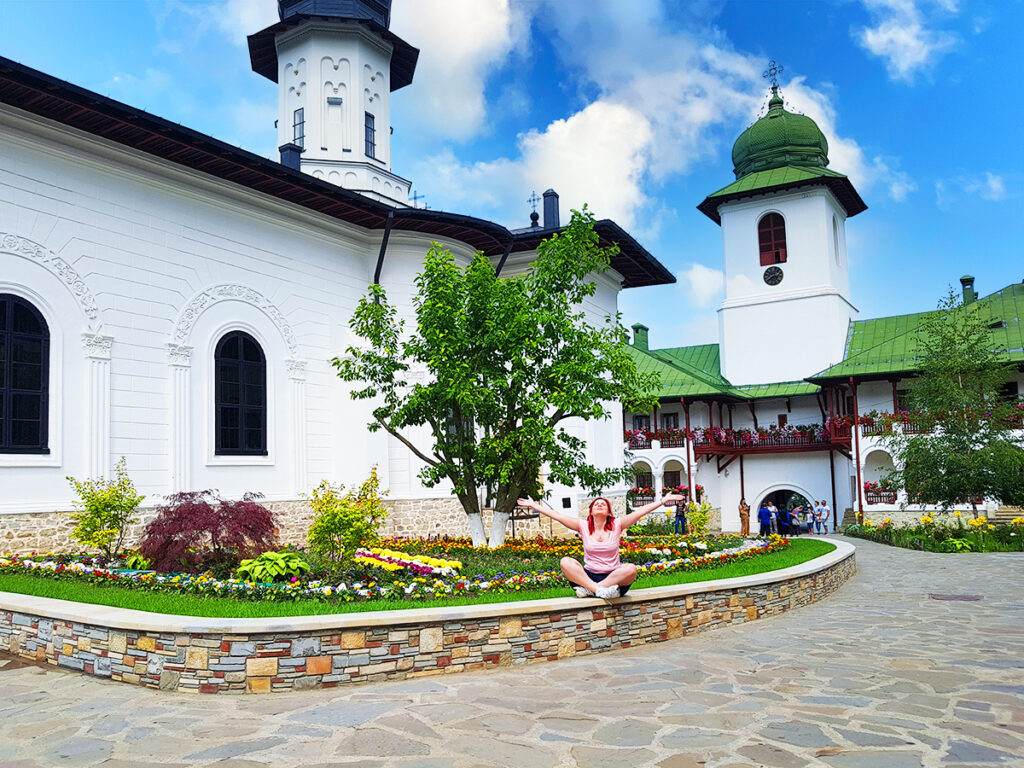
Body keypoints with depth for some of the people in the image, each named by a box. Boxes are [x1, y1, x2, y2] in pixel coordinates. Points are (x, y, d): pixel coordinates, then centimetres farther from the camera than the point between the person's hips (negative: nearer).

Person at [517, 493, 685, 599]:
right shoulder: (583, 526, 6)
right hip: (588, 576, 1)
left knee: (631, 569, -31)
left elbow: (641, 511, -1)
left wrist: (663, 501, -4)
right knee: (565, 562, -25)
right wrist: (534, 505, 4)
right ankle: (600, 591, -38)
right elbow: (556, 515, 5)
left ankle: (588, 590, -29)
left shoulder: (616, 525, 4)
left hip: (614, 577, 0)